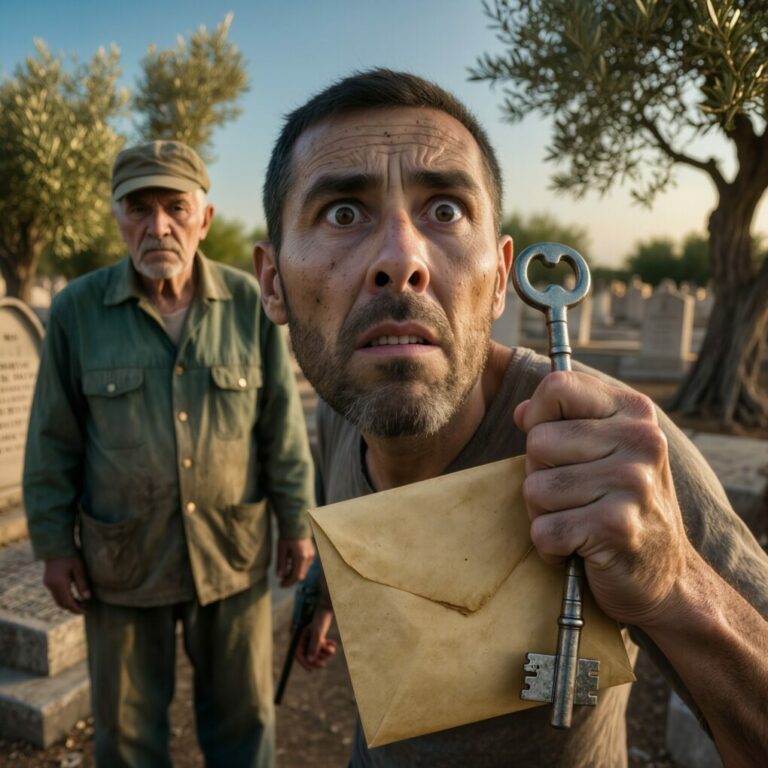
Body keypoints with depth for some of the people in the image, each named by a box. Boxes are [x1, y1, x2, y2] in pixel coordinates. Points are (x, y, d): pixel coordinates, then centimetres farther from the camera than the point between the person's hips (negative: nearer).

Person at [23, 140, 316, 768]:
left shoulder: (249, 303, -6)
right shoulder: (77, 309, -6)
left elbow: (283, 423, -1)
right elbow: (54, 440, 1)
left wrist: (297, 522, 1)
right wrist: (54, 544, 2)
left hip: (233, 553, 0)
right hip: (122, 561, 1)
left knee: (244, 716, 18)